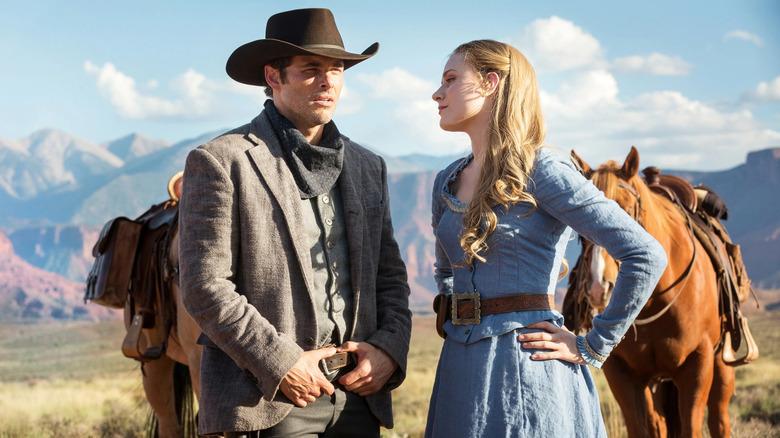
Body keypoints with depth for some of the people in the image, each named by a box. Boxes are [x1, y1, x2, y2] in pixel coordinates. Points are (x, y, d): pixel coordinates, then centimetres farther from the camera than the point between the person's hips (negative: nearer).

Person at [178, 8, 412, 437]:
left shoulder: (367, 166, 15)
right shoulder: (220, 162, -3)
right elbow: (204, 287, -10)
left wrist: (389, 347, 0)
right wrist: (281, 362, -15)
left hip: (357, 395, 5)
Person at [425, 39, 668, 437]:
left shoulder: (542, 172, -11)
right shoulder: (447, 182, 11)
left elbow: (647, 256, -16)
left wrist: (592, 348, -11)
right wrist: (453, 321, 11)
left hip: (527, 371, -7)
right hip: (460, 370, 7)